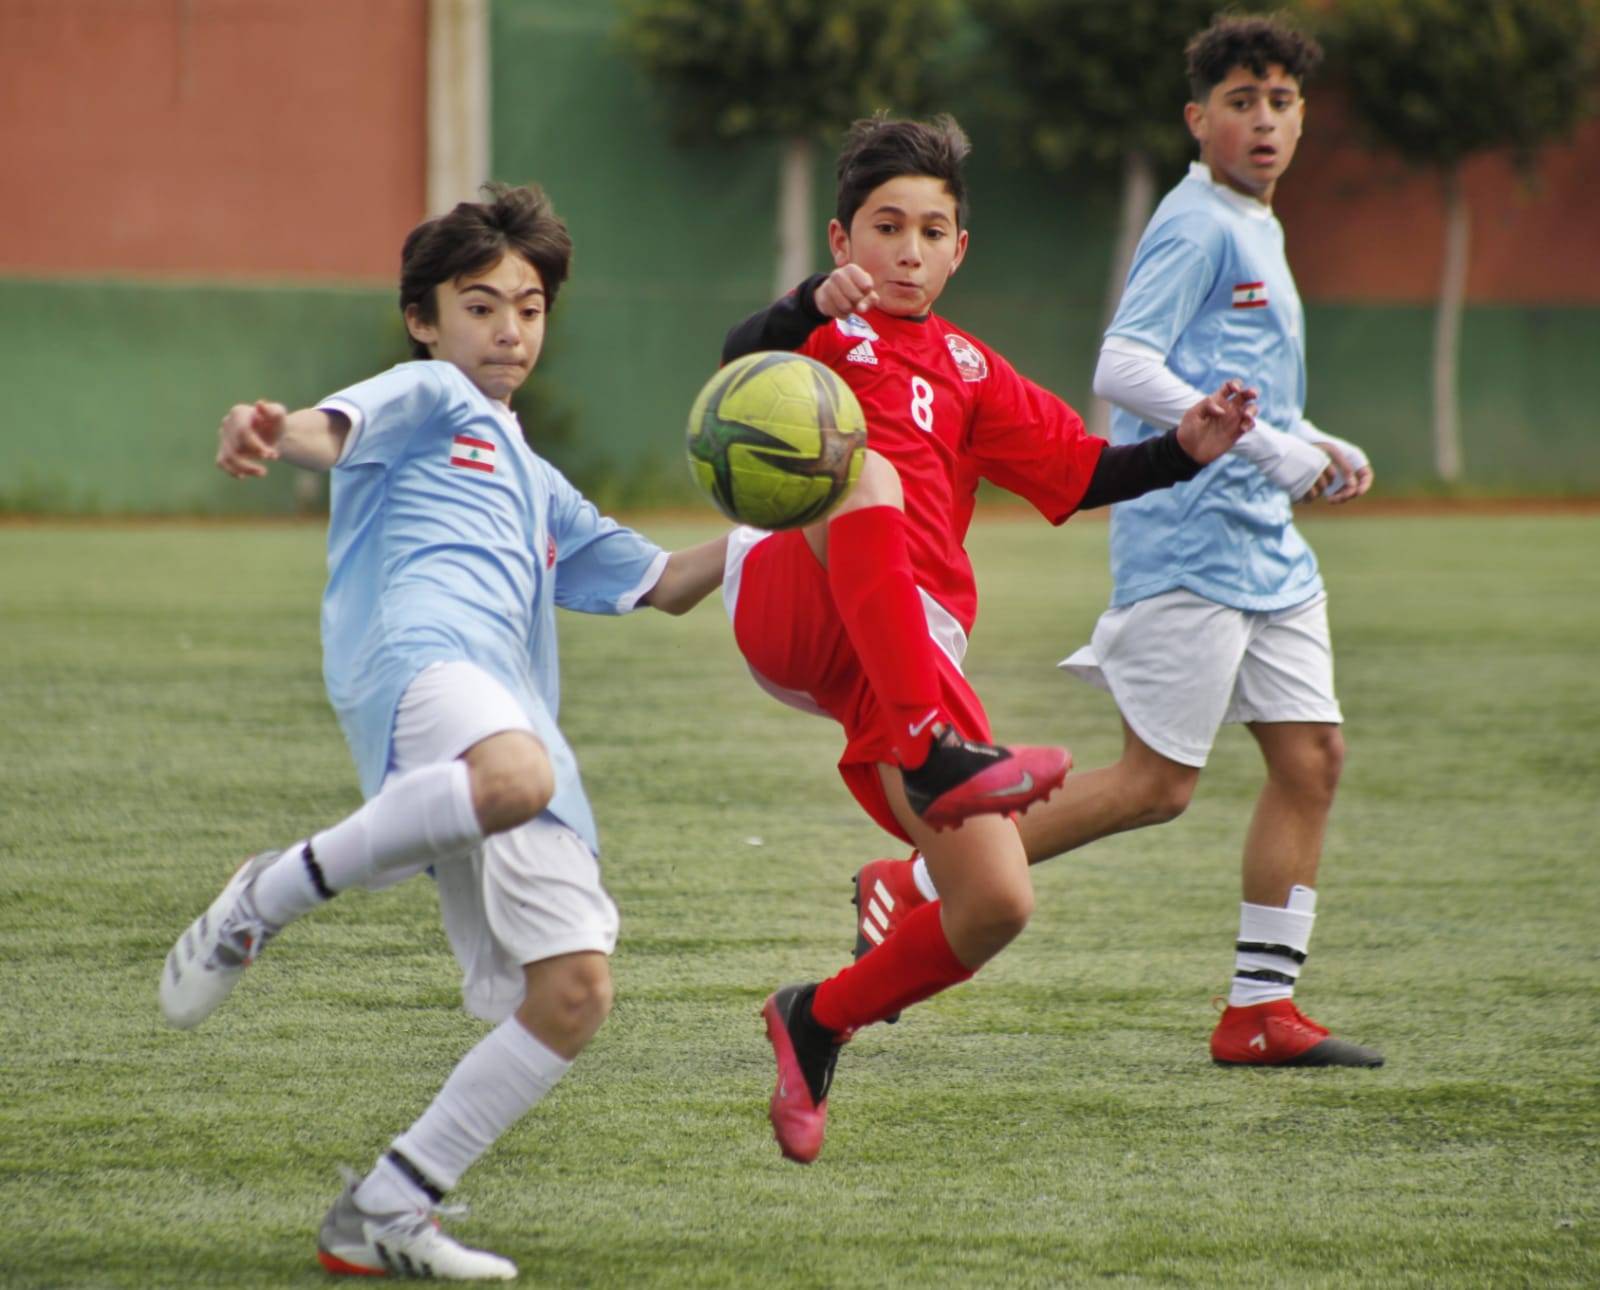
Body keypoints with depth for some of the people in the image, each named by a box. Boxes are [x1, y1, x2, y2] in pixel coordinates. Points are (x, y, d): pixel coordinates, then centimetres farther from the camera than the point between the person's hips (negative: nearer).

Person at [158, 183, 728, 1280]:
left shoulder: (536, 484, 39)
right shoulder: (426, 398, 18)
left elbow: (660, 584, 41)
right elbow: (332, 430, -4)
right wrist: (275, 433, -29)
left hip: (517, 721, 8)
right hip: (418, 655, -8)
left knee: (575, 991, -4)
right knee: (516, 776, -42)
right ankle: (264, 900, -21)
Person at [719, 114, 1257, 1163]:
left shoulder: (966, 372, 25)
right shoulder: (821, 329, 11)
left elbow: (1081, 472, 20)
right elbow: (743, 362, -12)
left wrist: (1185, 451, 1)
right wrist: (817, 304, -33)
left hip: (913, 660, 5)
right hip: (791, 609, -5)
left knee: (998, 905, -9)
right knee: (866, 472, -37)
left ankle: (823, 1018, 19)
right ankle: (937, 755, -49)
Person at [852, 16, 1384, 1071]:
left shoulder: (1258, 233, 20)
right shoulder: (1197, 228, -10)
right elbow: (1124, 369, -20)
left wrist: (1316, 451, 15)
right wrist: (1265, 445, -22)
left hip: (1268, 550, 9)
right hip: (1187, 539, -9)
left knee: (1313, 756, 2)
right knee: (1159, 783, -7)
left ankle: (1262, 1009, 7)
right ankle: (916, 886, 2)